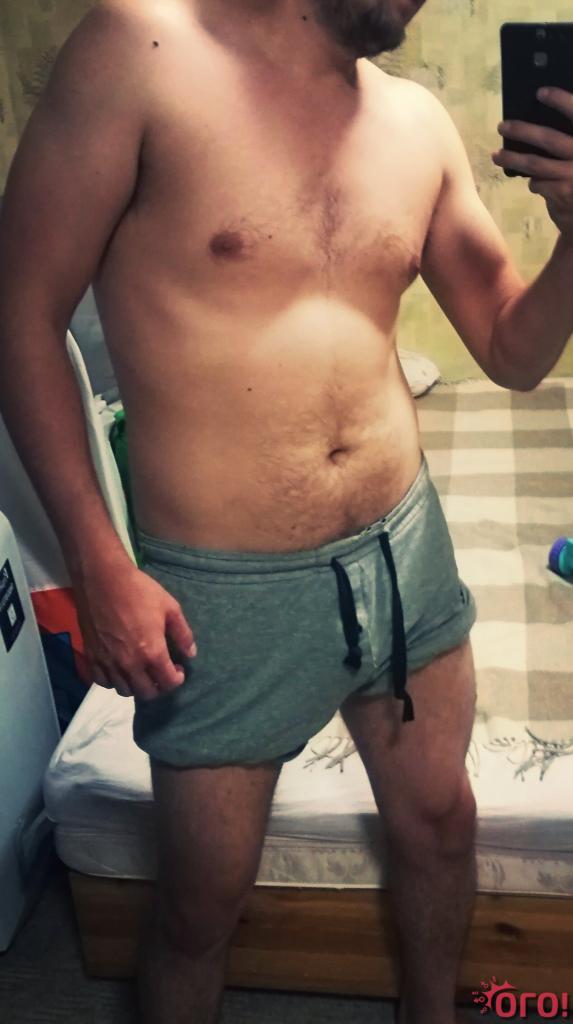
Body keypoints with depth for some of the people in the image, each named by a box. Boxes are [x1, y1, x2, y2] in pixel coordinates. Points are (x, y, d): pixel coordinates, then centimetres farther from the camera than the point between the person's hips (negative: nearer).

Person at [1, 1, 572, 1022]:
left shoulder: (422, 124, 4)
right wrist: (99, 567, -14)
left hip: (406, 553, 6)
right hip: (226, 591, -5)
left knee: (440, 824, 23)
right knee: (203, 906, 13)